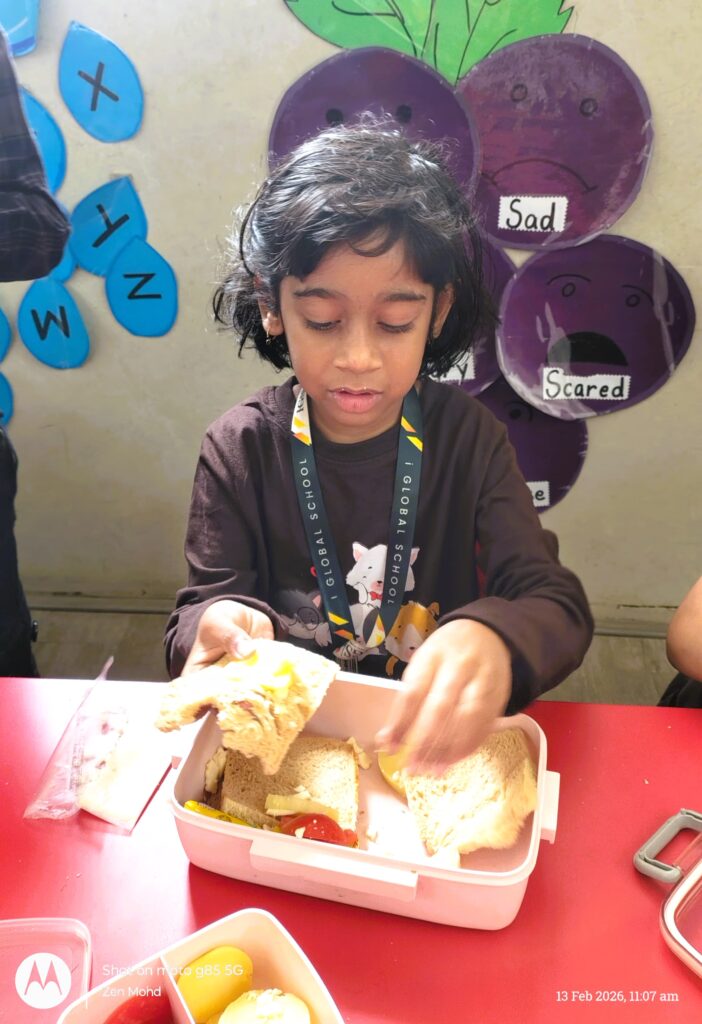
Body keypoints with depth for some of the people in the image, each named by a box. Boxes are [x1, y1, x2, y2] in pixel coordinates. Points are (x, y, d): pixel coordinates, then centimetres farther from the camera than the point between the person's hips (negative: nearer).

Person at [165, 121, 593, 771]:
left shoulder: (467, 437, -6)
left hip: (436, 742, 0)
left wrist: (493, 642, -35)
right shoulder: (242, 447, -6)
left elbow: (558, 607, -11)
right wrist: (219, 626, -28)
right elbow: (194, 616, -3)